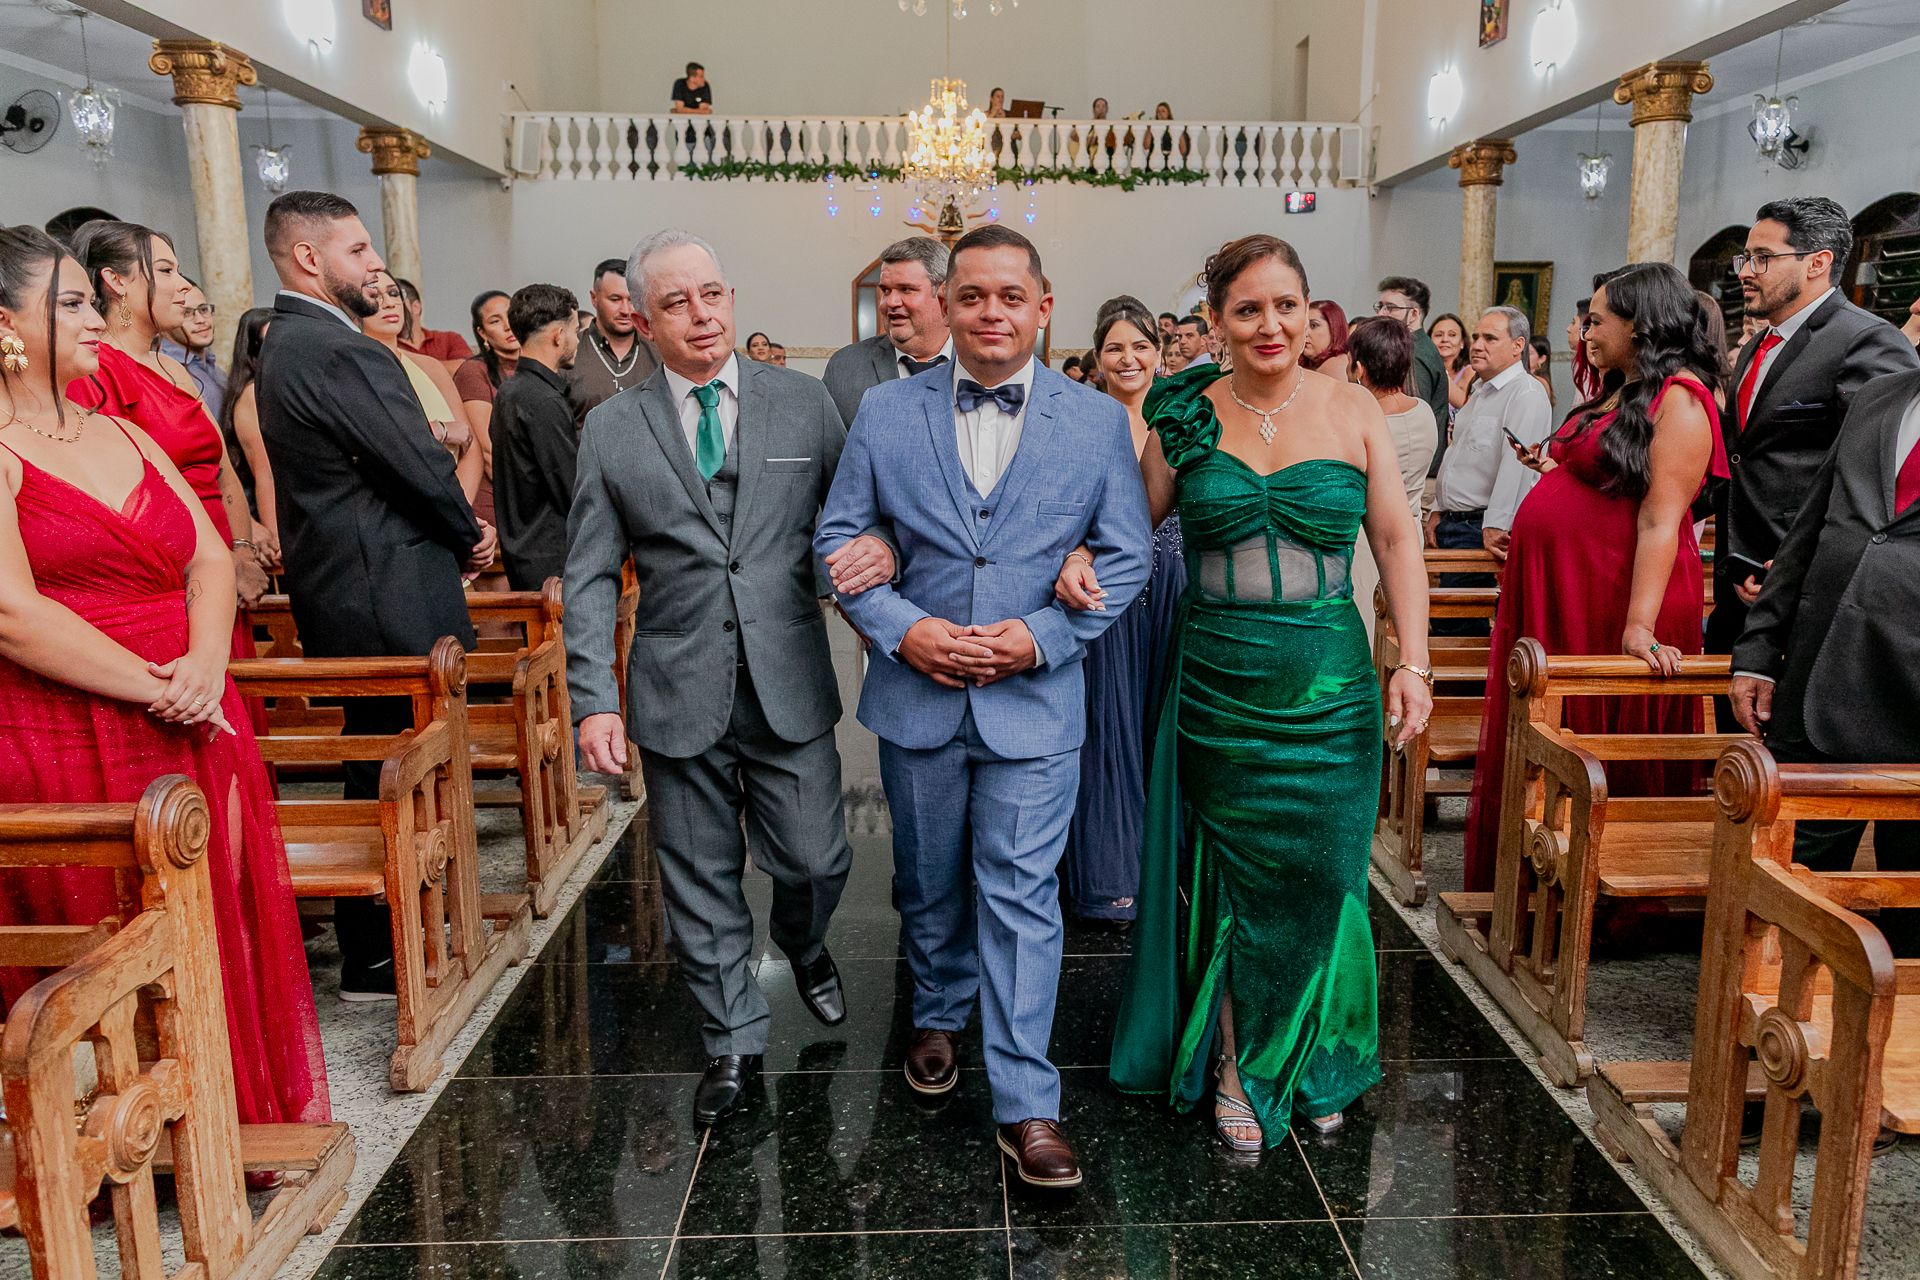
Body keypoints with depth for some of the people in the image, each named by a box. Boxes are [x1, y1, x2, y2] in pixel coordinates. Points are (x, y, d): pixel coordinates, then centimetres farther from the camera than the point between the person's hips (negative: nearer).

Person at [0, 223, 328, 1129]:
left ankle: (231, 1123, 25)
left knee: (216, 937, 10)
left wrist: (205, 664, -10)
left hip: (193, 728, 6)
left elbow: (211, 559, 8)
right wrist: (154, 689, -16)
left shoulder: (124, 435, 15)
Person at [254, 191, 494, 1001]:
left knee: (376, 767, 18)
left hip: (337, 592, 10)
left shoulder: (284, 345, 15)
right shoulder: (341, 351, -18)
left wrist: (458, 533, 7)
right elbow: (422, 466, -19)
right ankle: (380, 960, 11)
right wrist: (469, 537, 0)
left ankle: (369, 945, 30)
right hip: (392, 600, -10)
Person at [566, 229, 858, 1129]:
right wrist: (594, 700, -5)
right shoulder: (611, 430, 3)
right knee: (701, 885, 10)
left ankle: (801, 945, 43)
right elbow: (591, 576, 2)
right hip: (678, 699, 0)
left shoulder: (805, 404, 2)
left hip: (789, 689, 0)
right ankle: (734, 1046, 31)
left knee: (814, 861, 6)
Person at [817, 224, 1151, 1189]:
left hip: (1034, 700, -2)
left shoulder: (1099, 421, -1)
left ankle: (1025, 1104, 10)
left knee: (1021, 896, -1)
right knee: (928, 882, 19)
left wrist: (1042, 635, -13)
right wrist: (900, 627, -13)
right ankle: (939, 1017, 45)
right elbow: (840, 535, 3)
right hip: (917, 693, 2)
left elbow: (1126, 555, 1)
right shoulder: (885, 411, 1)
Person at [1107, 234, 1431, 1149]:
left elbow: (1396, 540, 1)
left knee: (1321, 875, 8)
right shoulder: (1187, 417, 0)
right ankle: (1238, 1064, 28)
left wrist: (1412, 662, -6)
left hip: (1328, 679, 1)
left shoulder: (1353, 411, 1)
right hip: (1216, 679, 0)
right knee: (1230, 875, 8)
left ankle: (1314, 1062, 33)